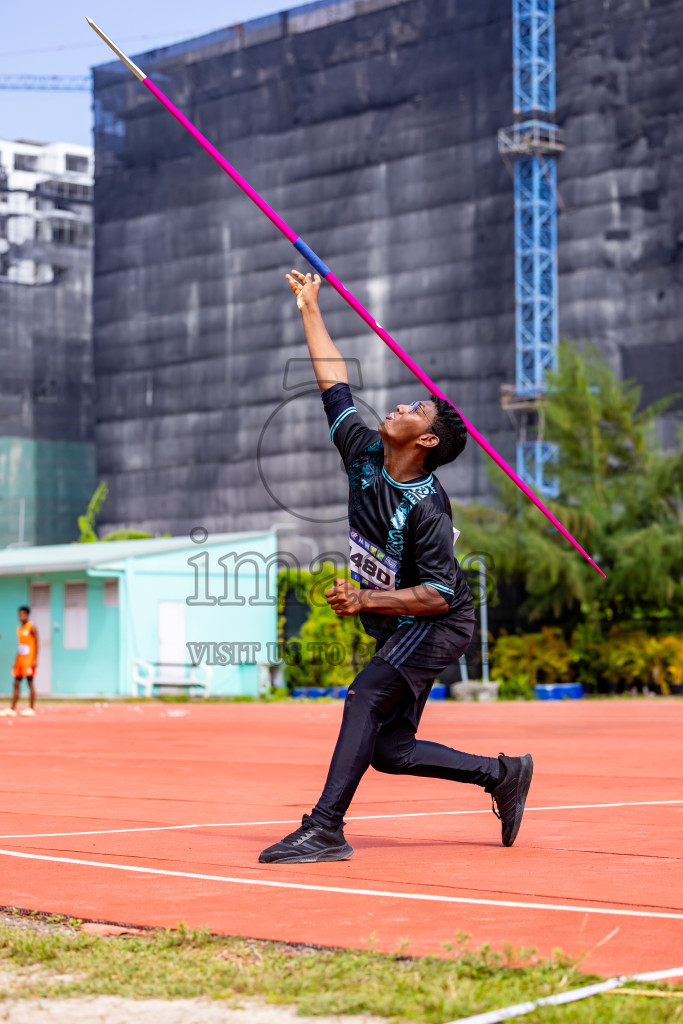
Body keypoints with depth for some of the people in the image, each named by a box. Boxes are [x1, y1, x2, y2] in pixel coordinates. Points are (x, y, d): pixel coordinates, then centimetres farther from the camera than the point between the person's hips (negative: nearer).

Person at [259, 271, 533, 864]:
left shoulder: (427, 508, -21)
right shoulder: (365, 455, -1)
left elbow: (439, 594, -23)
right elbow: (335, 387, 8)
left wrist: (366, 600, -28)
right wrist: (310, 309, 11)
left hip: (437, 627, -8)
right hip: (398, 632, 8)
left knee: (365, 698, -26)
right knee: (388, 749, 5)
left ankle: (325, 829, -28)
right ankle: (502, 776, 20)